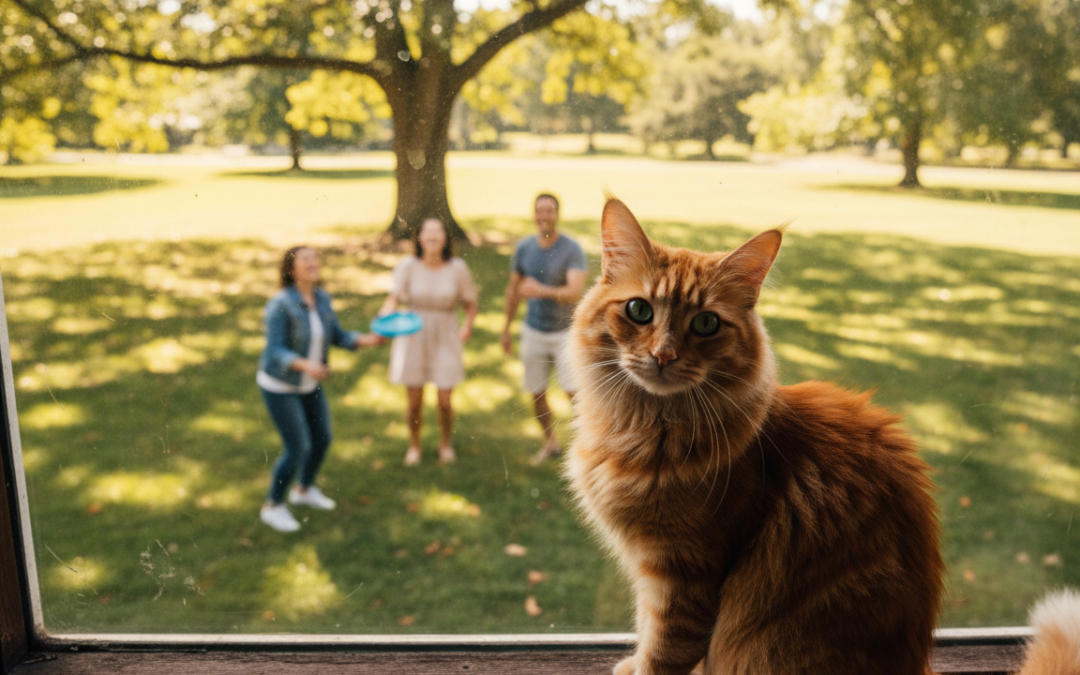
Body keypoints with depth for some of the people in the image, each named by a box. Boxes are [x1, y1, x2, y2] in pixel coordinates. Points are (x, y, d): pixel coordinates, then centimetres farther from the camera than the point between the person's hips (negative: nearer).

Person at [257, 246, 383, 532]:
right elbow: (275, 352, -28)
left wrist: (366, 340, -18)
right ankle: (273, 506, 18)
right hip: (279, 384, -7)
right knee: (298, 449, -6)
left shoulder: (322, 297, -7)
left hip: (308, 383, 7)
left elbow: (337, 336, 0)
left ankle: (304, 490, 40)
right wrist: (306, 365, -46)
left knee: (322, 439, 14)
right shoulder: (280, 305, -28)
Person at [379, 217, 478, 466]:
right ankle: (414, 445, 34)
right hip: (413, 337, 0)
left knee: (444, 401, 1)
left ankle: (445, 443, 31)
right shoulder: (407, 266, -10)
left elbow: (470, 303, 2)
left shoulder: (458, 268, -8)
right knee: (414, 402, 6)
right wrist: (386, 315, -34)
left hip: (445, 340, 0)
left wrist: (467, 326, -13)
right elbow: (394, 298, -14)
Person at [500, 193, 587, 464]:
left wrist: (541, 291, -44)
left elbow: (576, 291, -28)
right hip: (533, 332, 4)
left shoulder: (572, 250, -15)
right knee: (537, 394, 10)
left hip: (566, 331, -4)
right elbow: (513, 289, 9)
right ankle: (550, 442, 32)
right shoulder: (524, 248, -3)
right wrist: (506, 329, 14)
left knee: (574, 393, -12)